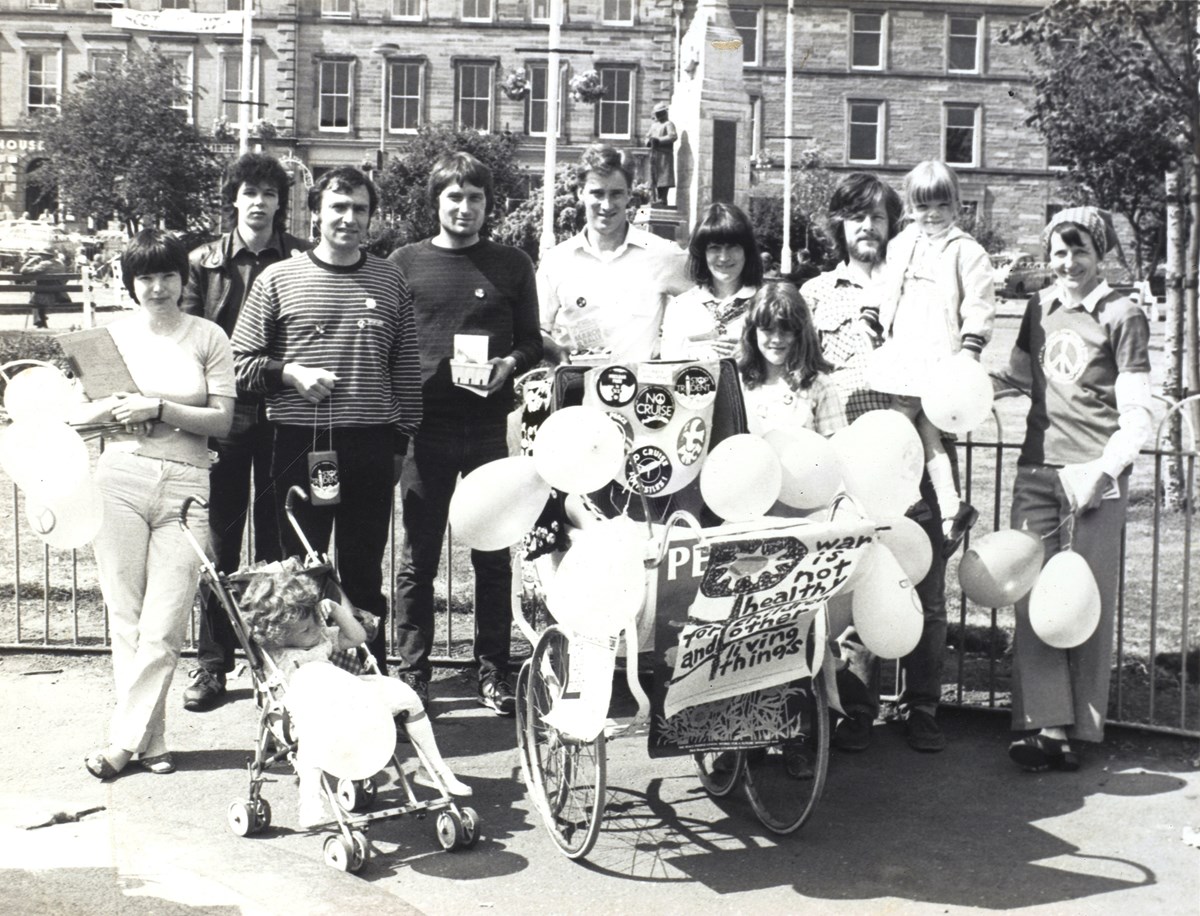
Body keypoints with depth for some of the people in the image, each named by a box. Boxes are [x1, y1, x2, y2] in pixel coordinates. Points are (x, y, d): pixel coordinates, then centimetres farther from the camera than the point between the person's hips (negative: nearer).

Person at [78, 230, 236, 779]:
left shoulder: (208, 338, 6)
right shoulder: (113, 336, 12)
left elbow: (222, 421, 1)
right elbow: (77, 415, 14)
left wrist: (160, 408, -11)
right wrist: (114, 406, -7)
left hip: (185, 485, -2)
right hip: (120, 478, 2)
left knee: (164, 625, -5)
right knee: (125, 619, 1)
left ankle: (124, 739, 4)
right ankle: (149, 741, 9)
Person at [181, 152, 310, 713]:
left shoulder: (301, 261, 5)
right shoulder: (205, 262, 8)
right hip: (223, 415, 1)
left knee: (277, 541, 6)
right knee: (219, 542, 4)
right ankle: (212, 663, 14)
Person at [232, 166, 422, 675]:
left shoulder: (390, 280, 8)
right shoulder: (277, 279, 3)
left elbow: (406, 370, 11)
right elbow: (239, 362, 5)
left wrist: (401, 440, 8)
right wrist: (289, 374, -11)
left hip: (372, 446, 1)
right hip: (300, 444, -1)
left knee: (365, 572, 10)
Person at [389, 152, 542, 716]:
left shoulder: (512, 266, 9)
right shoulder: (406, 262, 8)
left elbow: (532, 343, 11)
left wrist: (511, 363, -10)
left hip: (490, 426, 0)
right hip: (425, 426, 0)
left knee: (493, 557, 5)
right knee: (419, 557, 4)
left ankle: (493, 674, 15)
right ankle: (412, 672, 14)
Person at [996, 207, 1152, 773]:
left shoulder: (1122, 317, -2)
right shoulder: (1040, 308, 13)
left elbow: (1136, 416, -6)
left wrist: (1103, 470, -17)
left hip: (1094, 475, -4)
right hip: (1037, 469, 5)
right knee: (1033, 598, -2)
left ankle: (1078, 730, 7)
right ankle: (1048, 725, 1)